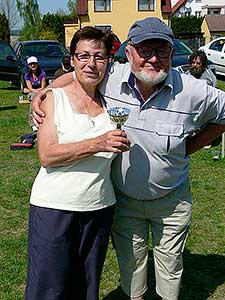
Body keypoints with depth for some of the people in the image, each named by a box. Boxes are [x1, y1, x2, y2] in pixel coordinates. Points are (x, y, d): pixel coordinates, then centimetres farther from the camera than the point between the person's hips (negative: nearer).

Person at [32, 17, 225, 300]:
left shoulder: (193, 91, -20)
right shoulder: (110, 77, -17)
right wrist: (41, 94, -11)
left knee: (170, 263, 20)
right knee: (130, 262, 21)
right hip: (123, 198, 2)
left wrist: (191, 145, -6)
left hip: (171, 201, -1)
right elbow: (77, 74, 4)